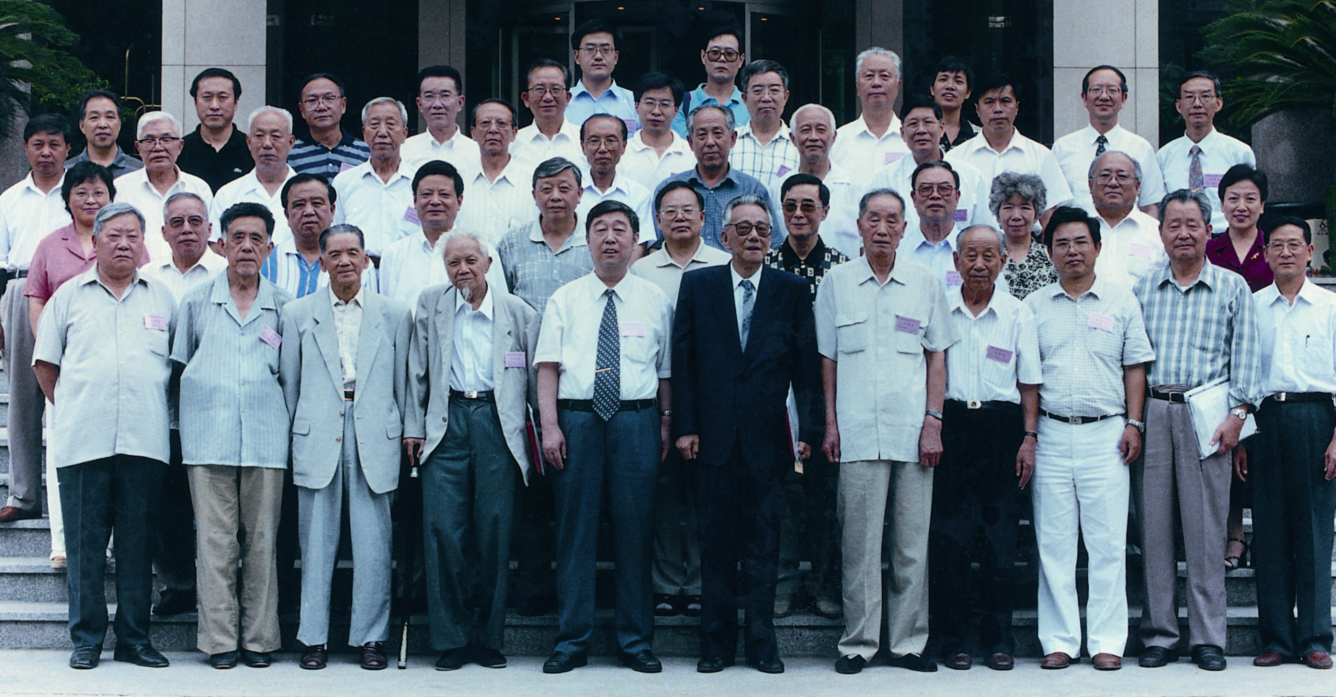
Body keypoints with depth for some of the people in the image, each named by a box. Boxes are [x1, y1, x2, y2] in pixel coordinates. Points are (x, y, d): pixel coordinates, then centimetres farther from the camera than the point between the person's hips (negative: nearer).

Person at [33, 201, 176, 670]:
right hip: (82, 440, -1)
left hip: (144, 440, 1)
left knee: (137, 542, 3)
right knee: (85, 543, 1)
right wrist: (70, 408, 8)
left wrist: (157, 410, 9)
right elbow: (45, 363, 13)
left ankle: (134, 639, 10)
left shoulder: (162, 298, 13)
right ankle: (86, 640, 8)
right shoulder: (69, 296, 11)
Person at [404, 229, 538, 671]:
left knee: (495, 531, 0)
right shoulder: (430, 305, 12)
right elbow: (418, 372, 13)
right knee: (443, 530, -6)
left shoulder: (518, 312, 8)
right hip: (447, 423, 1)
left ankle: (490, 638, 10)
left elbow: (535, 375, 11)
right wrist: (413, 427, 9)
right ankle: (451, 640, 3)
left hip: (498, 423, -1)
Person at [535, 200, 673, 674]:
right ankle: (572, 641, 9)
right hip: (577, 418, 0)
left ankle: (636, 642, 11)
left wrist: (667, 422, -1)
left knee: (634, 529, 2)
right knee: (575, 529, 2)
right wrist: (550, 426, -7)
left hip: (637, 420, 0)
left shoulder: (655, 300, 10)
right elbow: (548, 367, 3)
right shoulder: (564, 299, 9)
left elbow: (666, 369, 10)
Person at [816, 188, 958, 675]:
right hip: (857, 433, -1)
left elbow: (937, 357, 9)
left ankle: (907, 642, 12)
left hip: (913, 433, 1)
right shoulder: (836, 283, 7)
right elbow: (827, 358, 9)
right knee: (859, 541, 0)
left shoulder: (926, 284, 8)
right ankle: (858, 641, 8)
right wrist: (830, 424, 3)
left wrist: (933, 422, 0)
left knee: (912, 541, 4)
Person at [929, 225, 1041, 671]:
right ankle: (954, 639, 7)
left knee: (1001, 540, 0)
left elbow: (1029, 382, 8)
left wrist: (1029, 437, -1)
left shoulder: (1018, 314, 8)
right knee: (948, 538, -3)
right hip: (950, 428, 0)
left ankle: (998, 638, 10)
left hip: (1002, 429, 0)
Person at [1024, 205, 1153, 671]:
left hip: (1106, 433, -1)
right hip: (1052, 434, 1)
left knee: (1108, 542, -2)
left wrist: (1133, 424, 0)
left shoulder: (1121, 301, 9)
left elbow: (1135, 366, 9)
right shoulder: (1034, 306, 10)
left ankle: (1107, 640, 4)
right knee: (1054, 542, 1)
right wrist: (1029, 431, 0)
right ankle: (1060, 640, 7)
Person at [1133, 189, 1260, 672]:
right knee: (1154, 527, 1)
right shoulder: (1143, 289, 13)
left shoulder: (1233, 288, 9)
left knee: (1206, 528, -2)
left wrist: (1236, 414, -6)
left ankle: (1208, 637, 4)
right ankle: (1159, 634, 7)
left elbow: (1244, 355, 5)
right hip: (1152, 414, 2)